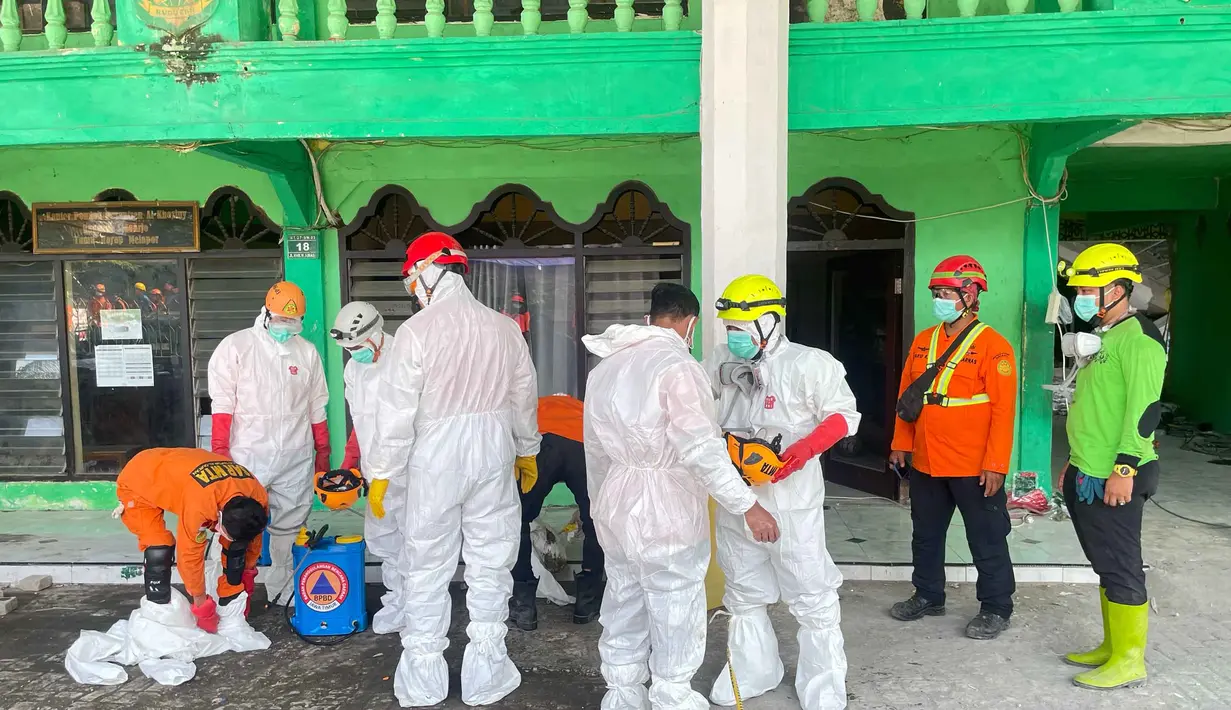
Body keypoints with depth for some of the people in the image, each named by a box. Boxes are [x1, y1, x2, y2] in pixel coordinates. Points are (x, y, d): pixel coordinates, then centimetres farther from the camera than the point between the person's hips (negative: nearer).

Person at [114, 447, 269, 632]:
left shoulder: (258, 496, -24)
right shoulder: (199, 503, -44)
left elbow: (253, 534, -1)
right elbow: (190, 555, -30)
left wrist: (249, 571, 13)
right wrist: (202, 604, -16)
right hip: (138, 482, -6)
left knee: (237, 541, -3)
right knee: (159, 550, -26)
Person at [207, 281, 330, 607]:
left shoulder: (307, 352, 10)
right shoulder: (235, 346, 0)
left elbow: (317, 407, 14)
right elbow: (222, 403, -4)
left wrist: (322, 450, 15)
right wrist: (220, 450, -9)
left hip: (296, 459, 3)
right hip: (247, 457, -3)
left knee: (290, 527, 9)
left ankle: (285, 590, 21)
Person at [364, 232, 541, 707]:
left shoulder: (417, 330, -12)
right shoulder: (505, 328, 2)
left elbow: (397, 410, -11)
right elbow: (524, 400, 10)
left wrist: (380, 473, -1)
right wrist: (526, 451, 25)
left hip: (435, 460, -3)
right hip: (493, 457, 4)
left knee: (427, 571, 9)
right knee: (490, 567, 11)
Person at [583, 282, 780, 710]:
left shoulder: (606, 366, 9)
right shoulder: (676, 364, -17)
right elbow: (701, 448, -25)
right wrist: (748, 505, -21)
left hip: (617, 509, 8)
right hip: (667, 514, -8)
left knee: (623, 616, 19)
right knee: (676, 622, 7)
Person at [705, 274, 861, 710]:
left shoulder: (808, 365, -15)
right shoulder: (720, 362, 1)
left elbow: (844, 414, -10)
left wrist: (806, 448, -24)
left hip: (790, 499, -5)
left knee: (812, 597, 5)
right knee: (744, 591, 18)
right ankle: (751, 674, 35)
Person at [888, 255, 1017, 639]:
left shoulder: (993, 345, -11)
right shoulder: (922, 341, 7)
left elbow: (1003, 409, -14)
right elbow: (906, 395, 12)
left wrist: (996, 464, -17)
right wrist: (901, 444, 9)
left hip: (974, 468, -6)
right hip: (925, 464, 6)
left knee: (987, 542, 8)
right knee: (926, 535, 18)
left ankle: (995, 609, 24)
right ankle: (928, 596, 35)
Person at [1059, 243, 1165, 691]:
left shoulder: (1137, 337, -13)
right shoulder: (1101, 337, 17)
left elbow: (1145, 407, -21)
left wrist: (1124, 468, -24)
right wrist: (1074, 462, 23)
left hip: (1114, 479, -9)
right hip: (1086, 476, 10)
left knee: (1121, 568, -1)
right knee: (1105, 566, 16)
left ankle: (1129, 661, 10)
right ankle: (1112, 647, 27)